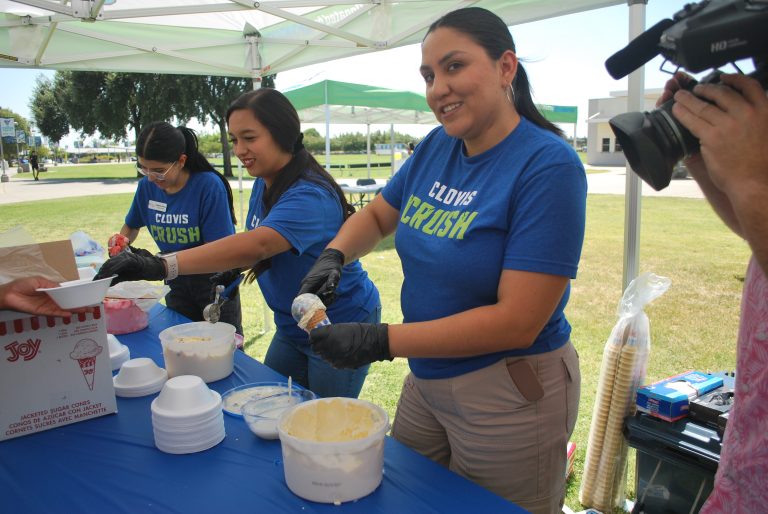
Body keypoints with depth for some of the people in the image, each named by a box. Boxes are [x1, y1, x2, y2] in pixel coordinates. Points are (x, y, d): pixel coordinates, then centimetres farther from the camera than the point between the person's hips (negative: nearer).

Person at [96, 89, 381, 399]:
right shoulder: (263, 184, 0)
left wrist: (163, 266, -52)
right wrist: (227, 270, -9)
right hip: (292, 326, 8)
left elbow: (257, 244, -45)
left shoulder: (310, 196, -28)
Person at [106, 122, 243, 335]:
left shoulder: (209, 185, -22)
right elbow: (131, 227, 13)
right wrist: (121, 241, -10)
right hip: (176, 283, 5)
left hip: (214, 281, -4)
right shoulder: (147, 186, -6)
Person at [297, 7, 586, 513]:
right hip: (427, 377, 7)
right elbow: (377, 214, 13)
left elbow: (518, 321, -26)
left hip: (509, 393, -6)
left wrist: (380, 342, -26)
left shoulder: (548, 164, -22)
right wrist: (332, 257, -9)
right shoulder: (436, 147, -2)